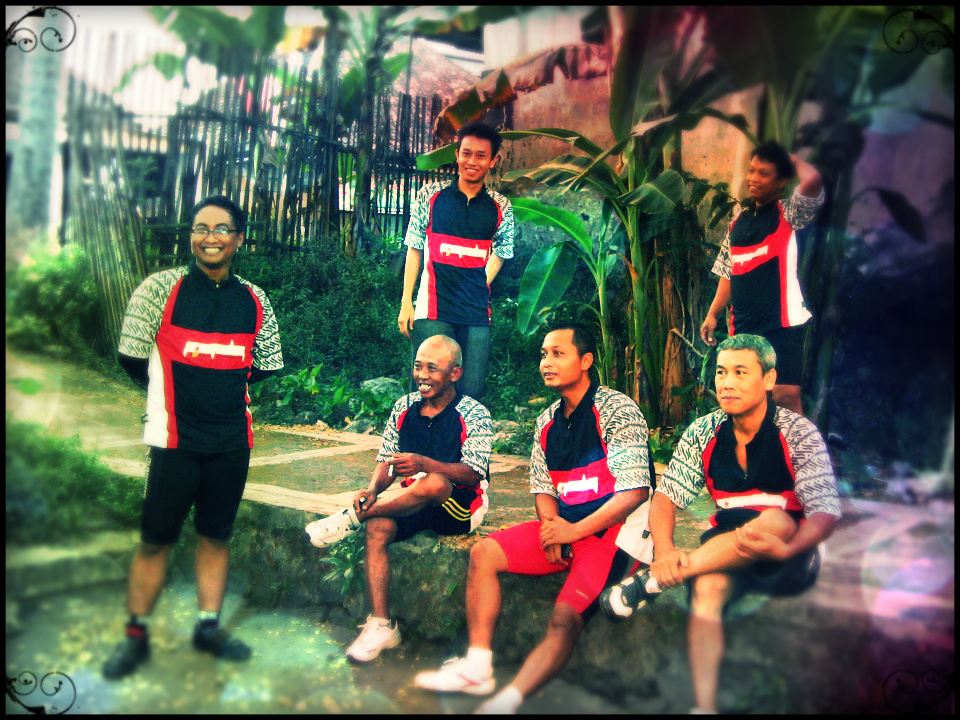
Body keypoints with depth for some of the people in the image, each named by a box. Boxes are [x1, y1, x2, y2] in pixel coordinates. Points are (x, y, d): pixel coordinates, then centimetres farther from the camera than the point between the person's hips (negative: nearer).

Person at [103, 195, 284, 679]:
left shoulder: (255, 301, 4)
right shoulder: (160, 289, -5)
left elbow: (266, 366, 14)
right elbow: (132, 359, 0)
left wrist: (223, 388, 7)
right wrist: (174, 395, 8)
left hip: (232, 441, 3)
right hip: (174, 439, -3)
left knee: (216, 535, 12)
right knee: (155, 541, 4)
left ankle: (209, 627, 26)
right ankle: (135, 636, 20)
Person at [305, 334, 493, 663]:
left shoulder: (474, 415, -11)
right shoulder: (404, 407, 5)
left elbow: (473, 474, -21)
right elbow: (386, 460, 6)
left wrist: (424, 464, -37)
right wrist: (373, 489, -16)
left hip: (461, 507, -5)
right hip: (415, 504, 5)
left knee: (434, 483, -37)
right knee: (378, 527, -25)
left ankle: (352, 517, -19)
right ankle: (381, 625, -20)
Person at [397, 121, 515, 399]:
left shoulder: (500, 207, 6)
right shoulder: (430, 195, 4)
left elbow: (499, 253, 14)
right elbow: (414, 249, 6)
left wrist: (478, 290, -1)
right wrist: (406, 302, 1)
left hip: (477, 314, 2)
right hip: (432, 310, -1)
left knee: (471, 393, 3)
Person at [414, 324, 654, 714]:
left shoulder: (617, 409, -11)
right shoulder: (548, 421, 12)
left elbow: (635, 492, -16)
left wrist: (575, 530, -18)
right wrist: (551, 527, -6)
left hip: (614, 529, -7)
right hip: (564, 526, 7)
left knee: (565, 617, -25)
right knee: (483, 553, -6)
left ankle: (507, 700, -25)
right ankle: (477, 667, -4)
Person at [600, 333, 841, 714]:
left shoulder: (798, 433, -11)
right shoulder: (703, 433, -1)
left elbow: (826, 511, -18)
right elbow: (665, 495, -4)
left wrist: (785, 549, -39)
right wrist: (664, 550, -25)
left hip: (790, 559, -2)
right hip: (726, 554, 2)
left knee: (775, 521, -34)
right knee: (707, 588, -32)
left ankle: (648, 582, -27)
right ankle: (705, 702, -35)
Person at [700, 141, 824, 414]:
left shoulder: (788, 214, 0)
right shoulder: (738, 222, 17)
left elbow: (812, 180, -21)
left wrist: (793, 160, 0)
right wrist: (712, 314, 11)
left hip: (781, 323, -6)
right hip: (742, 325, 6)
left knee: (785, 398, -11)